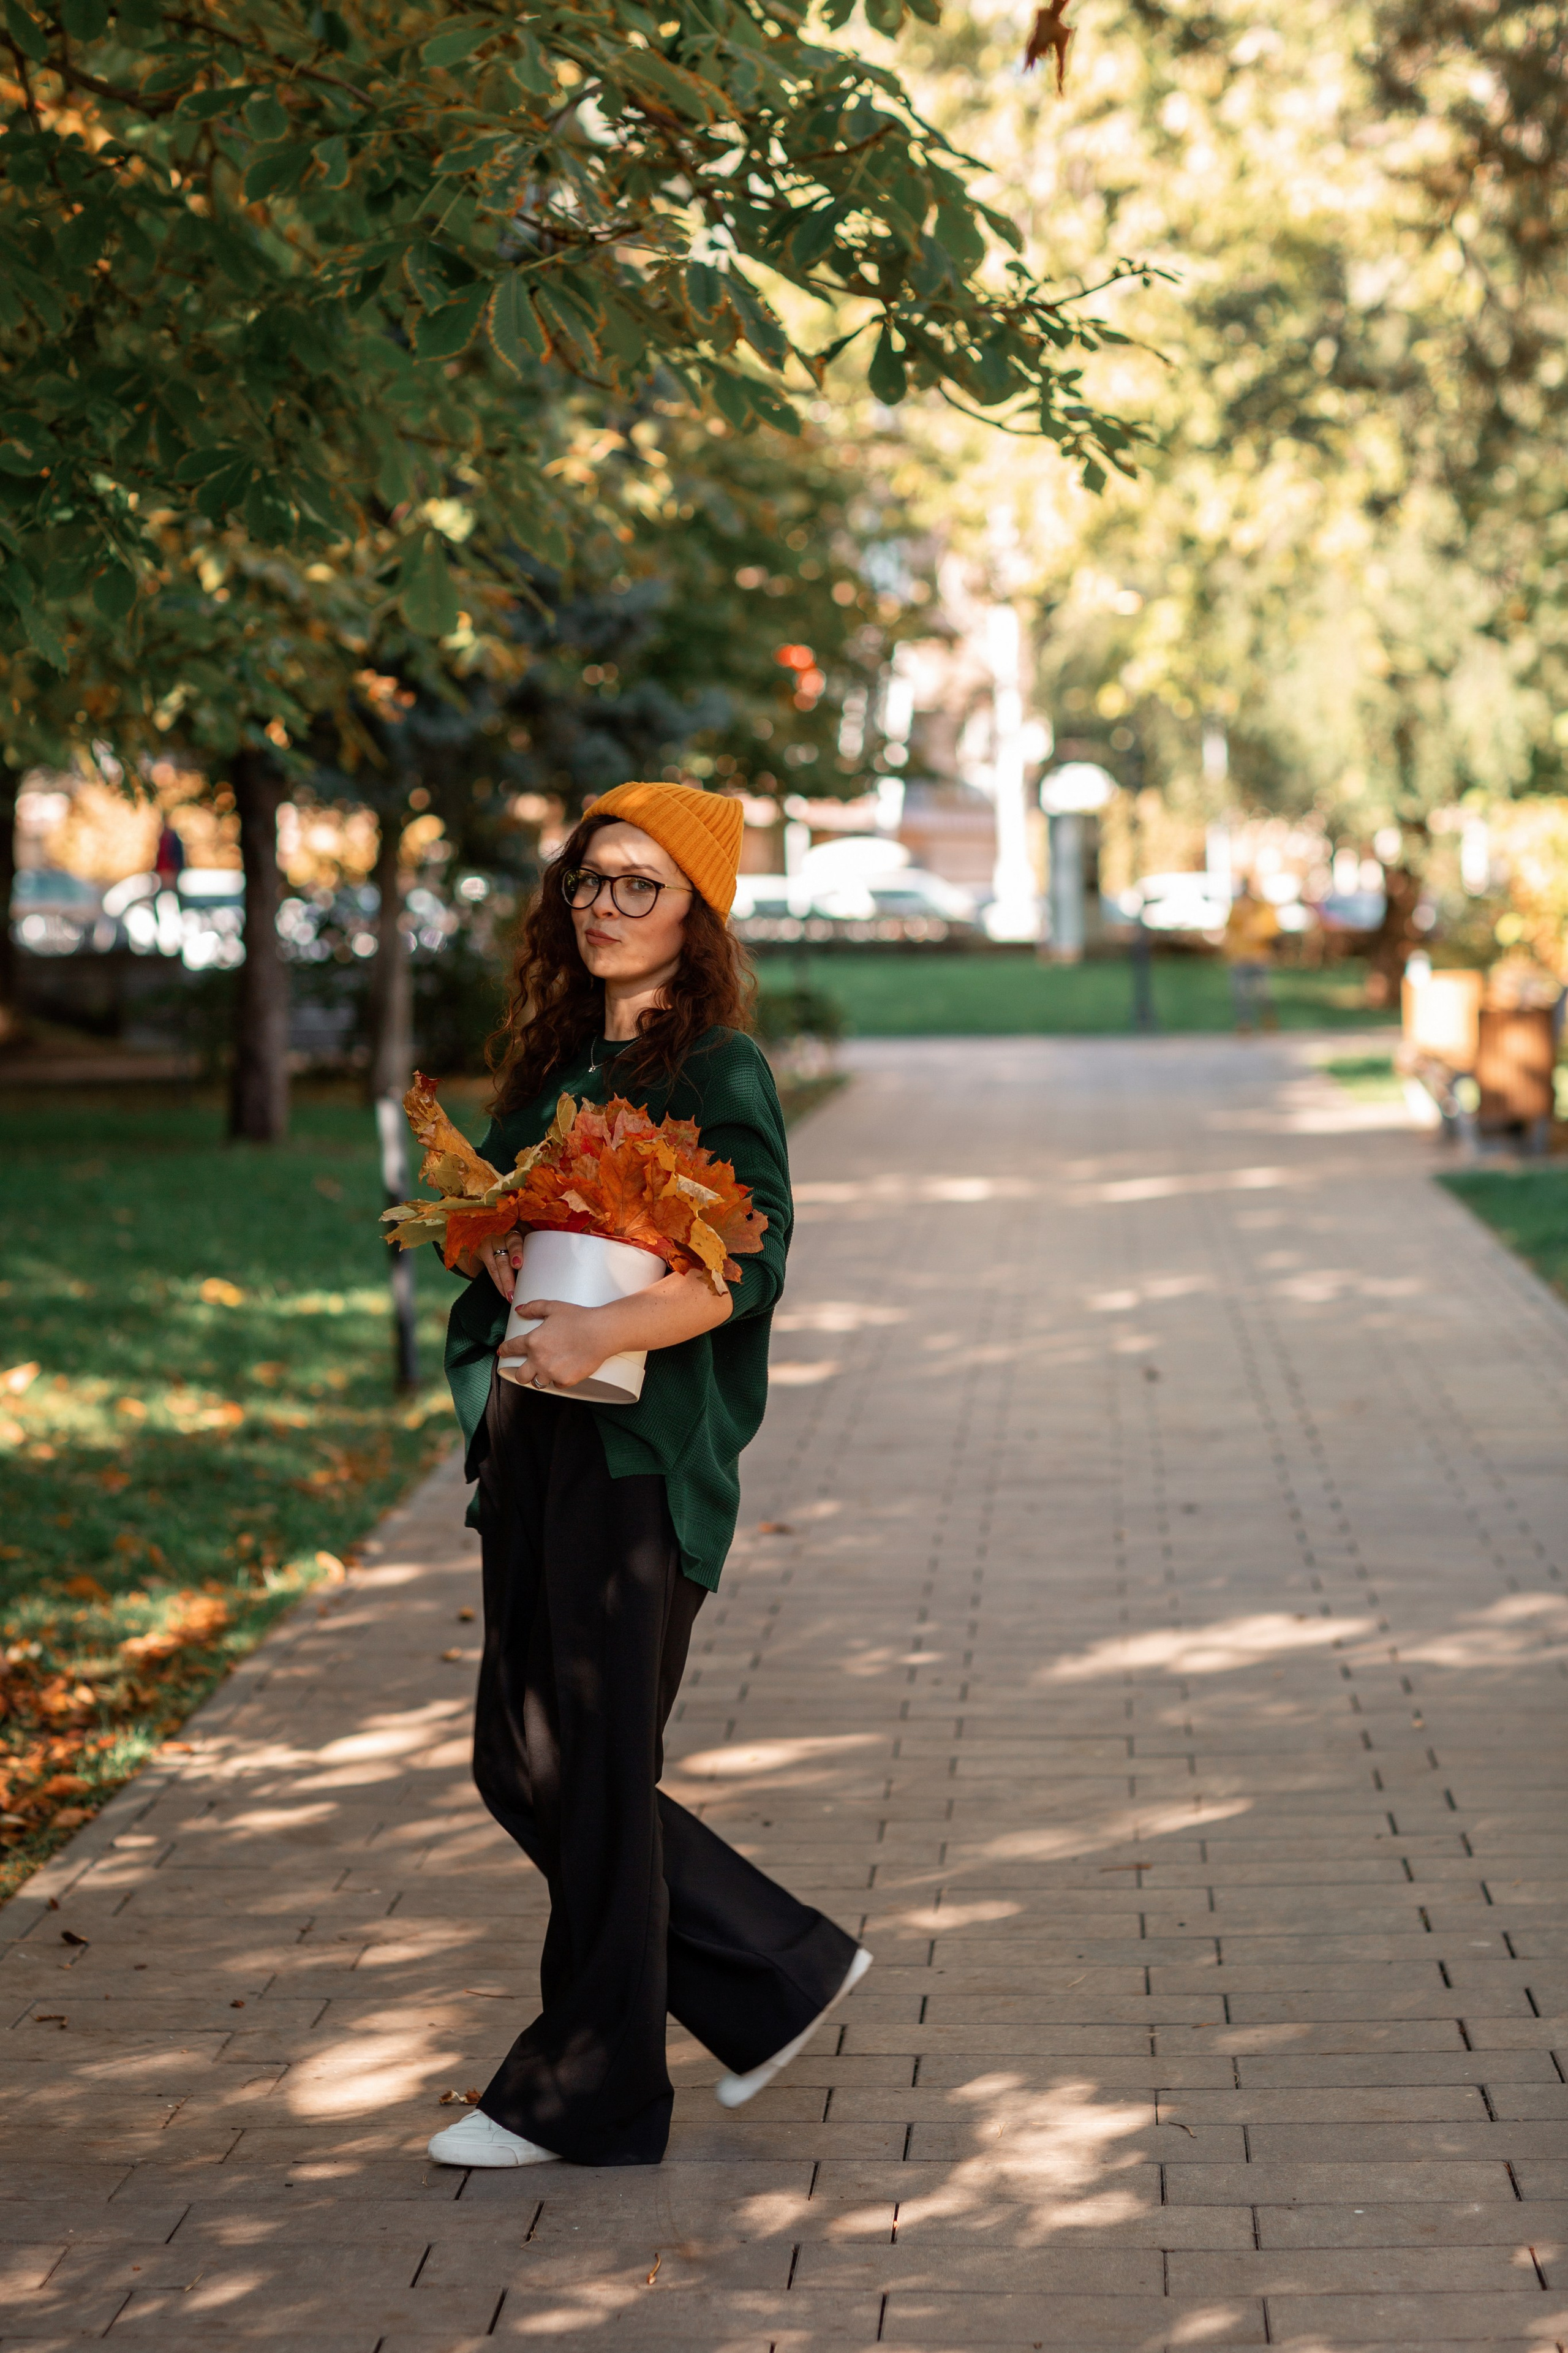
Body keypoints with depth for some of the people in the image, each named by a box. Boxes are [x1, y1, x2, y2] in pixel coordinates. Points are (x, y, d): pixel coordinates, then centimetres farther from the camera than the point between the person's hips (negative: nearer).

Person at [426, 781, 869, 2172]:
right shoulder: (556, 1060, 15)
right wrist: (505, 1251, -4)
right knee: (520, 1764, 12)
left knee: (594, 1771, -1)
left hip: (642, 1450, -8)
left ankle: (585, 2096, 12)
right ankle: (783, 1970, 26)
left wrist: (601, 1333, -30)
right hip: (530, 1443, 8)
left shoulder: (720, 1070, -8)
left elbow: (751, 1264, -19)